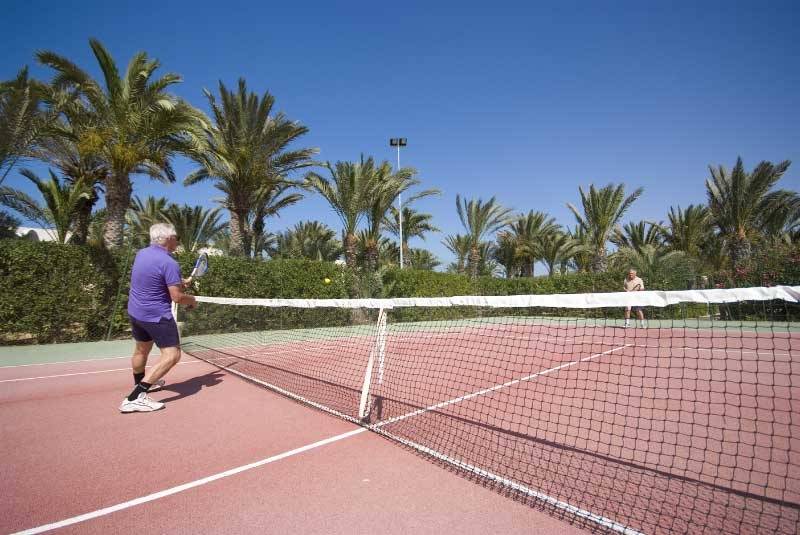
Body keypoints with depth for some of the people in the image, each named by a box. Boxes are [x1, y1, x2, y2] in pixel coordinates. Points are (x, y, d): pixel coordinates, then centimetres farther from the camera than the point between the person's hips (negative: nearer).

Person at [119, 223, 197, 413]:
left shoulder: (141, 253, 3)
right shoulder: (169, 263, -23)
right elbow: (177, 297, -22)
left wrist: (177, 283, 18)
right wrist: (192, 300, -2)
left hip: (135, 311, 9)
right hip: (157, 316, -9)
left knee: (141, 350, 26)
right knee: (172, 355, -6)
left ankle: (141, 384, 47)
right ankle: (135, 398, -11)